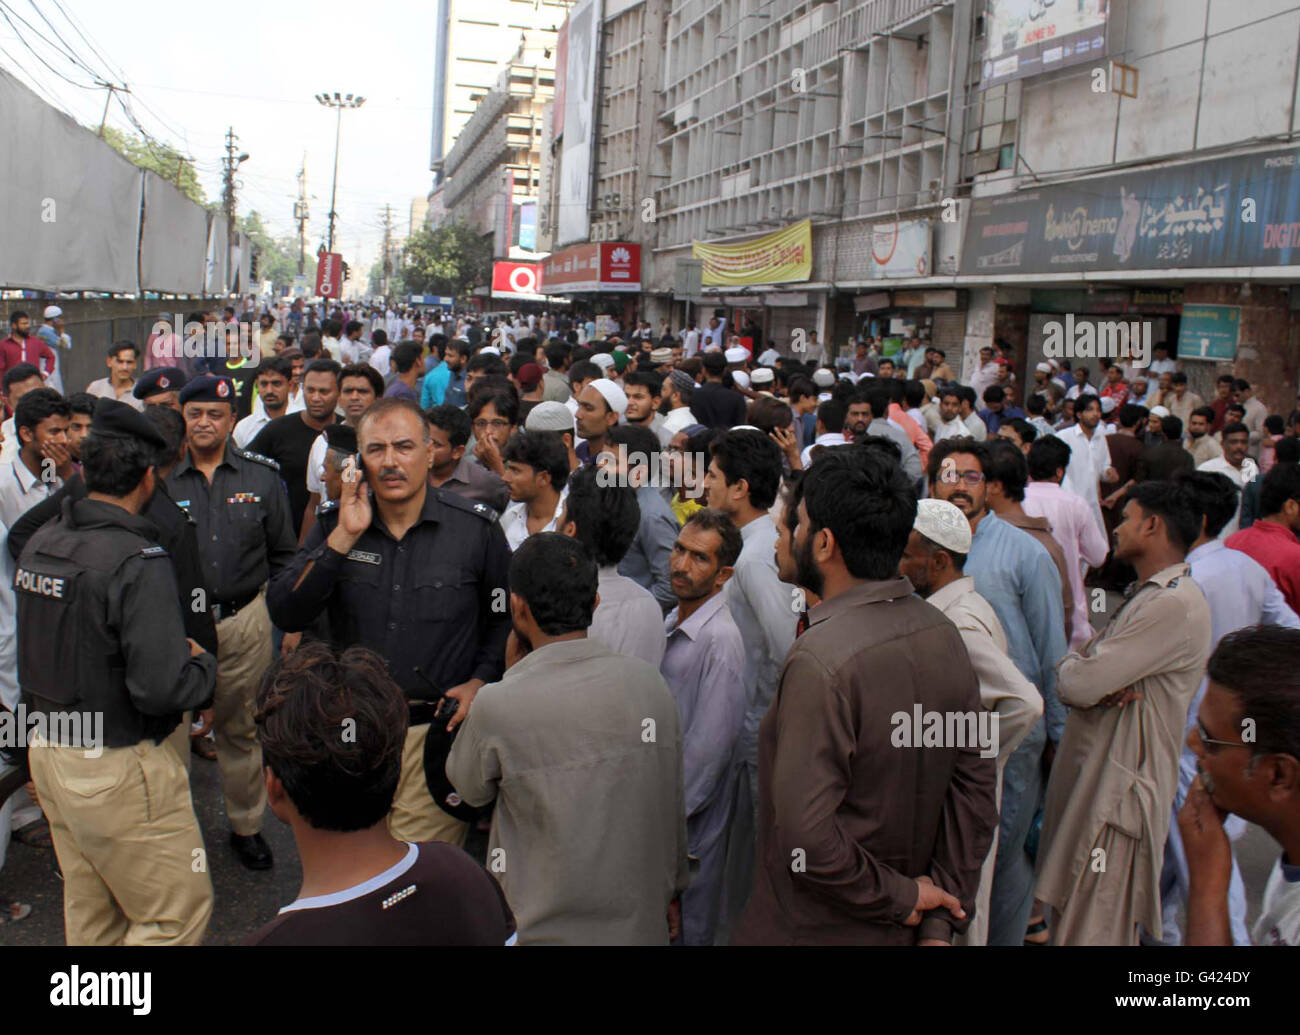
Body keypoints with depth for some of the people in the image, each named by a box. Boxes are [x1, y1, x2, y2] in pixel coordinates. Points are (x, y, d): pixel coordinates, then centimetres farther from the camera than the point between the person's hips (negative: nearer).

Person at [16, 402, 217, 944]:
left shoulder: (39, 542, 3)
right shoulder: (137, 560, -23)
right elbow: (160, 690, -28)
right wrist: (203, 663, -7)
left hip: (48, 751, 9)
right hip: (116, 771, -9)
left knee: (90, 916, 22)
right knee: (177, 916, 5)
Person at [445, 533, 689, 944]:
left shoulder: (498, 705, -22)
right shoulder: (648, 680, -10)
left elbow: (468, 788, -1)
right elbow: (673, 803, 2)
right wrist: (671, 891, 18)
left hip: (547, 931, -4)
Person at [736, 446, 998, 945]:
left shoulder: (819, 660, -28)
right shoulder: (943, 634, -4)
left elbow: (807, 837, -31)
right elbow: (975, 784, -1)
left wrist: (900, 897, -16)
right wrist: (941, 922, 0)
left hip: (817, 930, -7)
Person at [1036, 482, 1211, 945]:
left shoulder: (1175, 603, -18)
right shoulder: (1147, 596, 17)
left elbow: (1077, 683, -24)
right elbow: (1071, 686, 12)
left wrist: (1071, 665, 0)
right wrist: (1104, 685, -11)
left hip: (1118, 789, -10)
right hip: (1091, 777, 10)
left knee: (1091, 929, -3)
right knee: (1070, 919, 18)